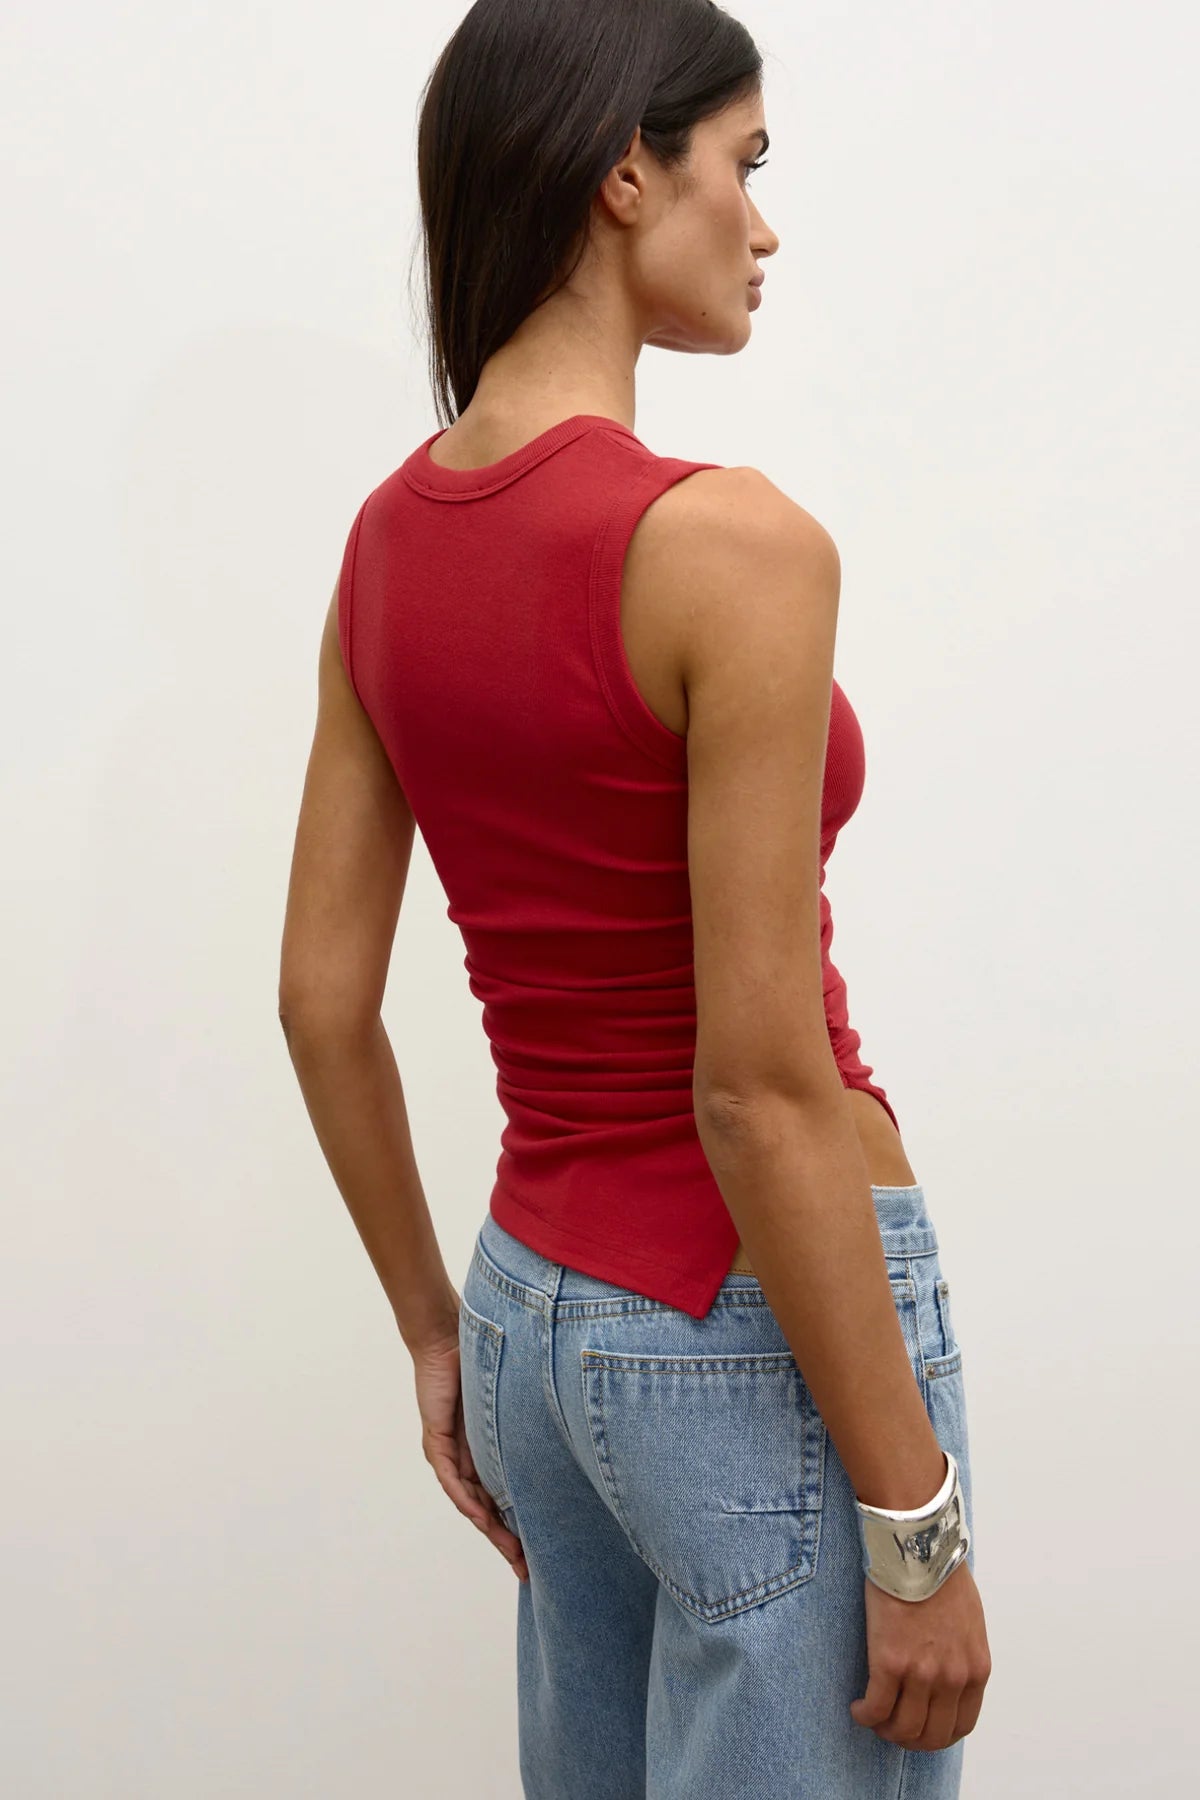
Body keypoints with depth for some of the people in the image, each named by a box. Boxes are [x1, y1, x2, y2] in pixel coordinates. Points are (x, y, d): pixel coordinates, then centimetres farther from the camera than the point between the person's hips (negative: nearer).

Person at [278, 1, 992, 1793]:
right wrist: (915, 1522, -14)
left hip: (539, 1296, 8)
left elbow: (322, 1002, 6)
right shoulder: (728, 542, -20)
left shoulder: (388, 538, 2)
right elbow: (758, 1086, -22)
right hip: (760, 1328, -8)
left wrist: (439, 1331, 16)